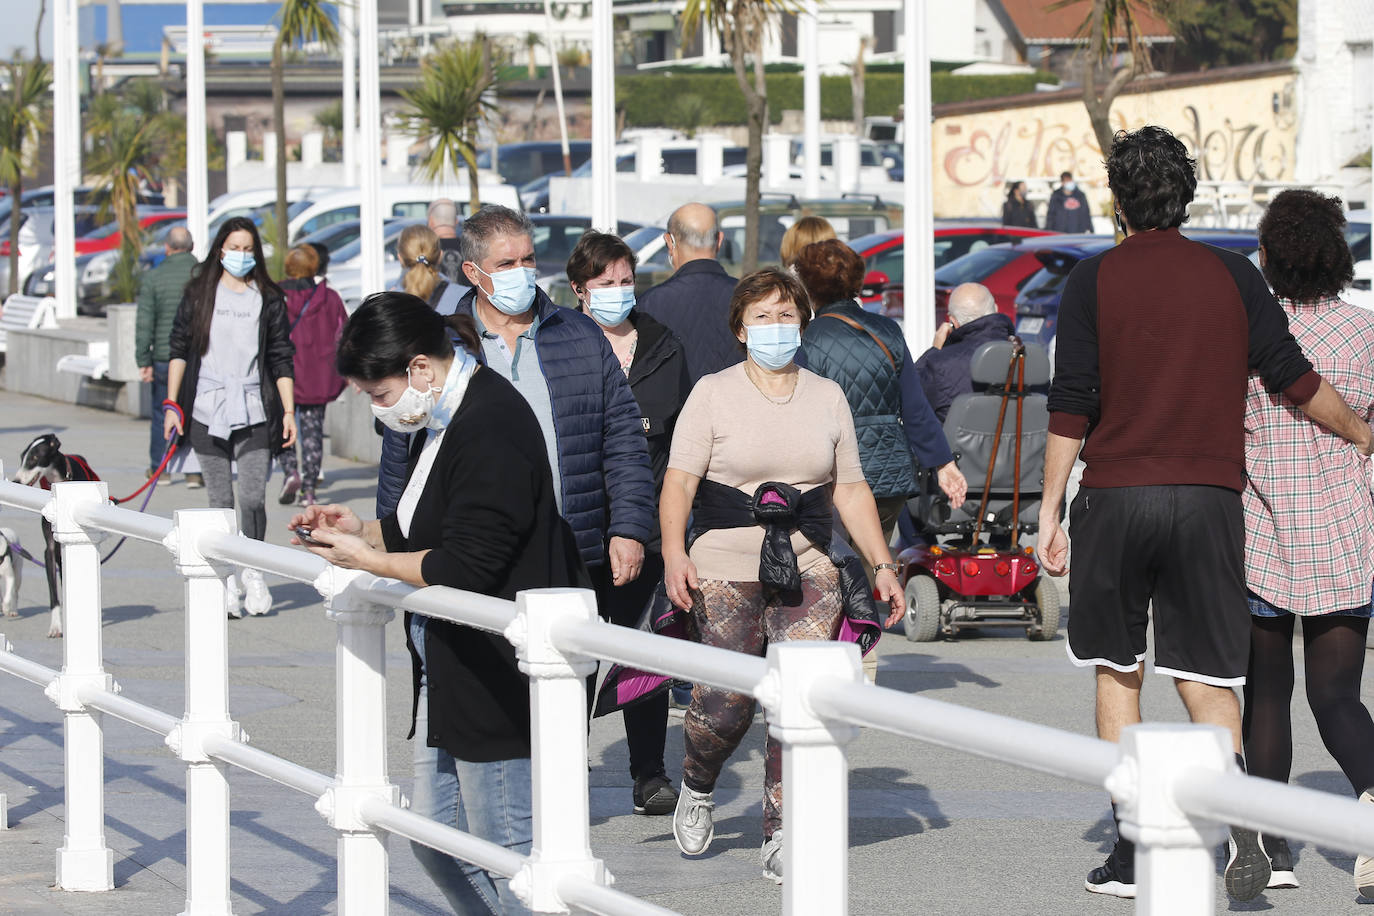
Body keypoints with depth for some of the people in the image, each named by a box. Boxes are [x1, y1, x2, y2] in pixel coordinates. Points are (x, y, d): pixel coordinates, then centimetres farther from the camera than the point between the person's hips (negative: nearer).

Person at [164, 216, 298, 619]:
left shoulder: (268, 299, 7)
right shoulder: (199, 295, 7)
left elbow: (281, 358, 8)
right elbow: (179, 349, 9)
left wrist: (288, 411, 4)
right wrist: (172, 404, 3)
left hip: (254, 412, 0)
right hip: (207, 411, 0)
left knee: (253, 498, -9)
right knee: (220, 500, 2)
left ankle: (254, 572, 11)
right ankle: (228, 582, 10)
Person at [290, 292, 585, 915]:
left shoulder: (492, 430, -21)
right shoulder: (443, 422, 12)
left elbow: (465, 569, -23)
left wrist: (370, 560, -12)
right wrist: (365, 530, 9)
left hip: (497, 675, -11)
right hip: (449, 677, 11)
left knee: (506, 855, -4)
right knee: (435, 837, 14)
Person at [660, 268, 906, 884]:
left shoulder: (827, 396, 13)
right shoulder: (713, 394, 2)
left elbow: (850, 490, 17)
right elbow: (679, 480, -6)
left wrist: (883, 566, 9)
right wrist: (673, 551, -22)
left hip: (808, 569, 3)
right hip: (725, 566, -3)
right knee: (726, 705, -8)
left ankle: (781, 839, -3)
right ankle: (696, 786, 25)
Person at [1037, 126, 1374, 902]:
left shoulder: (1094, 280, 0)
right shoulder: (1232, 275, 5)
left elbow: (1071, 405, -4)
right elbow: (1295, 380, 6)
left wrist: (1051, 506, 1)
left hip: (1116, 496, -1)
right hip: (1209, 500, 1)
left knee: (1118, 671, 12)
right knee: (1207, 677, 4)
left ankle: (1133, 854, 11)